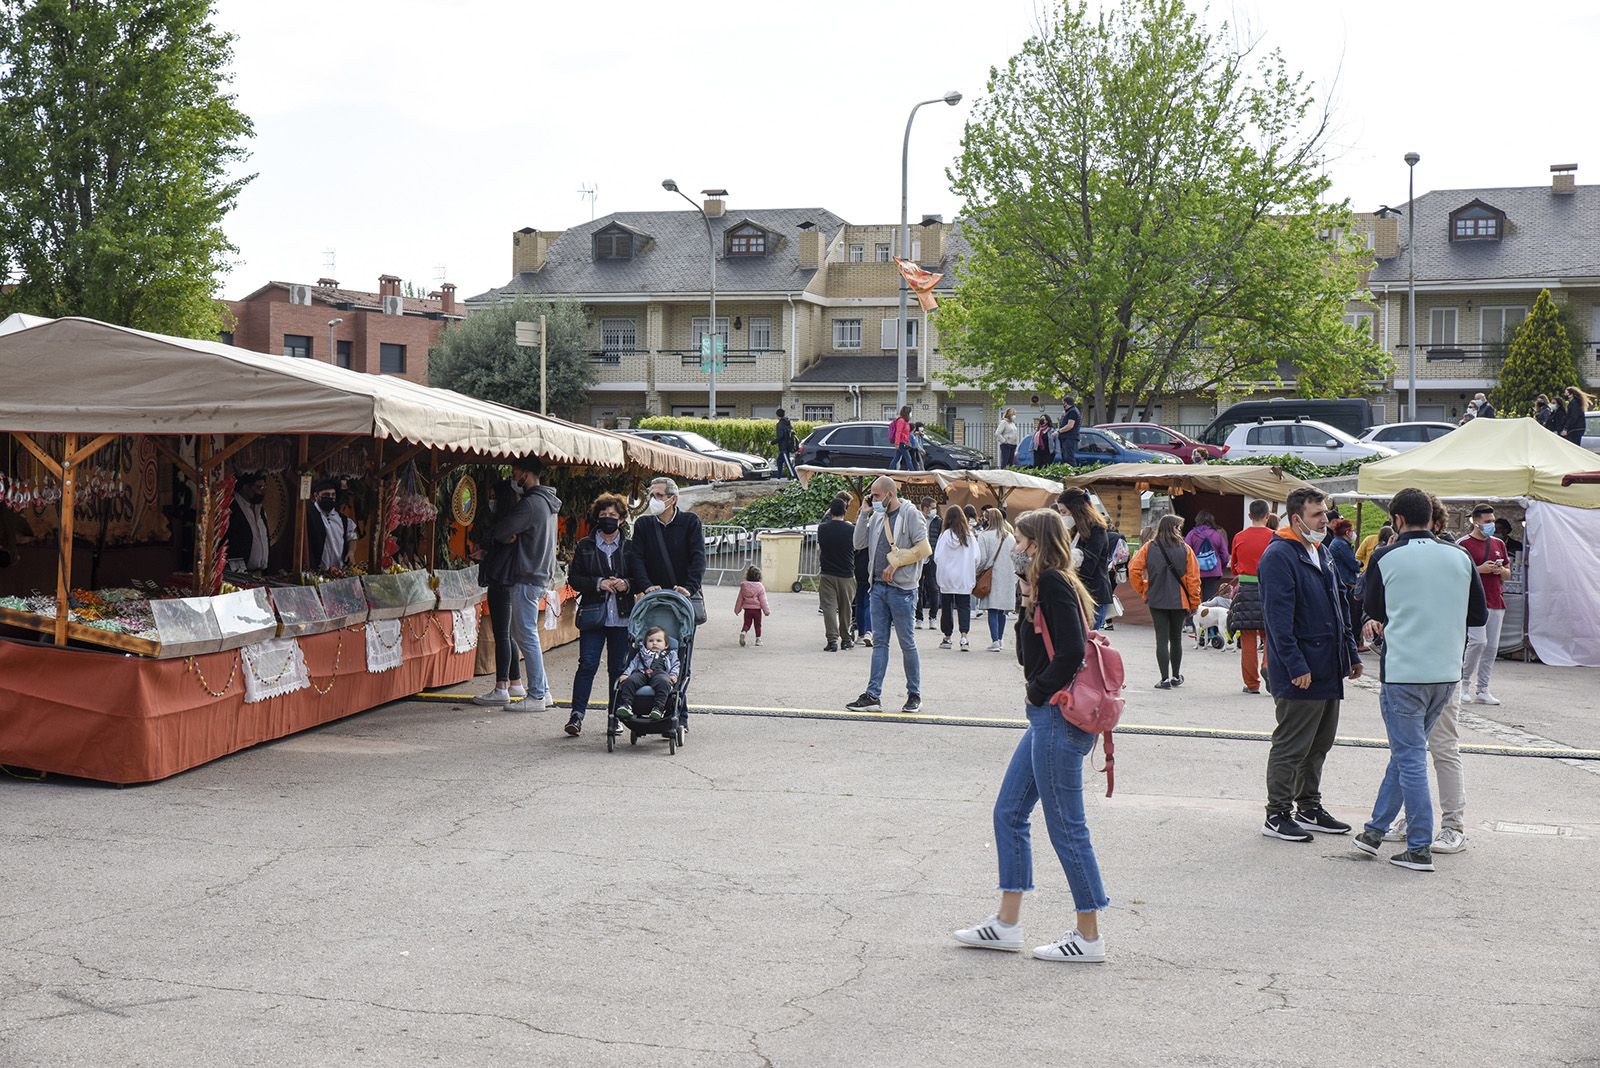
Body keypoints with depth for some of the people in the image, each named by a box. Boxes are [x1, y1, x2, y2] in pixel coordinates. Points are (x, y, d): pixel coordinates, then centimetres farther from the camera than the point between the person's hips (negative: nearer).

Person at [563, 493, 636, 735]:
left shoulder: (630, 548, 8)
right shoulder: (585, 547, 6)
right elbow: (573, 578, 2)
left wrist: (626, 584, -12)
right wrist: (599, 583, -12)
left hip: (622, 617, 1)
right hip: (593, 615, -1)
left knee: (618, 668, 4)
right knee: (587, 664, -8)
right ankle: (577, 715, -5)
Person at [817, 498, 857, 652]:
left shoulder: (822, 528, -3)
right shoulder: (851, 530, -6)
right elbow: (857, 548, 7)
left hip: (827, 574, 0)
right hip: (847, 575, 1)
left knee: (829, 607, -1)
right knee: (845, 609, 12)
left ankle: (832, 640, -11)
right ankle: (846, 639, 21)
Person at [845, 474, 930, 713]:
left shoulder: (910, 514, -7)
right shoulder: (877, 516, 12)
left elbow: (924, 549, -13)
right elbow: (859, 543, 11)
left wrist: (895, 562, -12)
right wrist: (864, 514, 4)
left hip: (901, 589, -6)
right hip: (878, 586, 6)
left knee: (907, 643, 2)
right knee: (879, 642, 6)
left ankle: (914, 695, 14)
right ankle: (872, 696, 6)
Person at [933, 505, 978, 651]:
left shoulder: (945, 535, -10)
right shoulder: (970, 535, -4)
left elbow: (937, 557, -7)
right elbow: (976, 558, -1)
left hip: (947, 578, -1)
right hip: (965, 579, 1)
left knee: (946, 606, 10)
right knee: (964, 606, 4)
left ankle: (947, 638, 16)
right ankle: (964, 637, -11)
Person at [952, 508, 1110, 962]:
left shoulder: (1054, 585, -14)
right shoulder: (1046, 586, 16)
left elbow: (1071, 651, -23)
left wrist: (1039, 692, -13)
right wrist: (1027, 599, 7)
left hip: (1059, 719, -11)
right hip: (1047, 719, 11)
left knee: (1066, 824, -2)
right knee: (1009, 811, 14)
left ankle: (1089, 937, 8)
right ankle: (1006, 923, 21)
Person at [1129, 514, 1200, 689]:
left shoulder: (1149, 548, -3)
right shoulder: (1185, 549, -5)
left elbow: (1133, 569, -8)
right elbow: (1193, 577, -5)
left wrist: (1142, 590, 5)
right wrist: (1194, 602, 4)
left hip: (1157, 600, 0)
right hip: (1180, 601, 0)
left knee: (1162, 639, 1)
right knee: (1176, 638, 16)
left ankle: (1165, 679, -4)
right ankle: (1176, 676, 26)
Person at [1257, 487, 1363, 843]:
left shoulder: (1321, 553, 16)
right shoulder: (1278, 557, -14)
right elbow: (1279, 617, -20)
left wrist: (1351, 653, 20)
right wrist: (1297, 666, -23)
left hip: (1328, 669, 9)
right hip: (1298, 675, -9)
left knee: (1319, 744, 16)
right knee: (1291, 746, -2)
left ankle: (1309, 809, 27)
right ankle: (1277, 816, 6)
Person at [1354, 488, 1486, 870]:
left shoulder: (1385, 559, -5)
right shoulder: (1460, 558, 3)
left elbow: (1372, 611, 7)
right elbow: (1479, 616, 11)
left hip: (1402, 672, -4)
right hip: (1447, 673, 4)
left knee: (1409, 757, 1)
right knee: (1407, 752, 16)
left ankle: (1419, 849, 1)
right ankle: (1376, 829, 24)